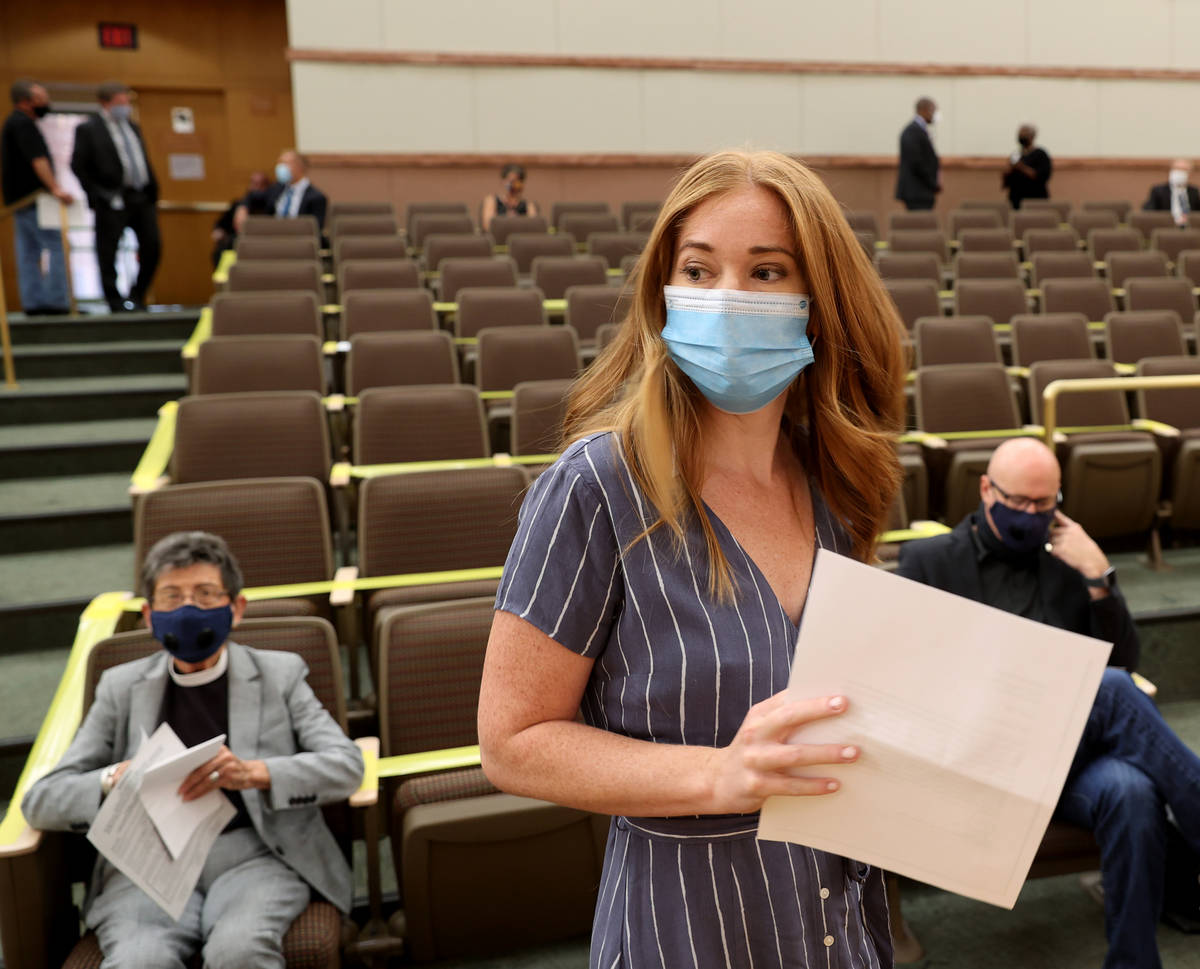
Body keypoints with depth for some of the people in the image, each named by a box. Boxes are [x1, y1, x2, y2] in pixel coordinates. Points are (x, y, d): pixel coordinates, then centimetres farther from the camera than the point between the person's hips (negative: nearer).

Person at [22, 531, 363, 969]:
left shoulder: (279, 674, 11)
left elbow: (347, 765, 0)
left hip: (254, 855, -1)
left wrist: (255, 773, -18)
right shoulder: (121, 687, 16)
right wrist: (111, 780, -12)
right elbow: (40, 801, 11)